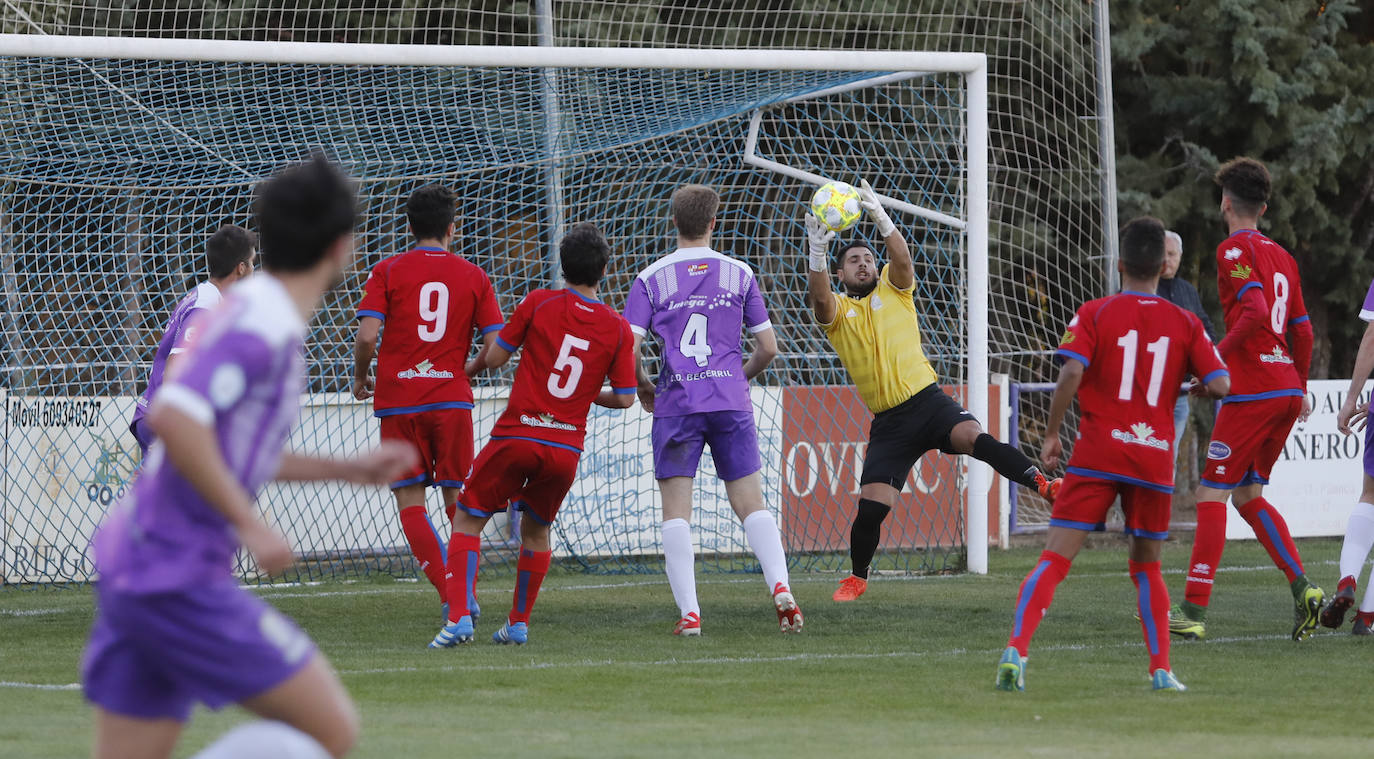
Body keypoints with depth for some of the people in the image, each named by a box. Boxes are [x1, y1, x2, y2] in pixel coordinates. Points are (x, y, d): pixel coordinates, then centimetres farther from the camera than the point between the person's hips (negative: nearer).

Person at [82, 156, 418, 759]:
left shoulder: (253, 313, 16)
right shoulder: (264, 323, -14)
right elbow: (173, 417, -28)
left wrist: (348, 470, 30)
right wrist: (249, 526, -22)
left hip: (132, 572, 10)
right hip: (179, 580, -10)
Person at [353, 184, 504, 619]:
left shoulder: (387, 272, 0)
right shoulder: (474, 277, 5)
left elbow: (366, 336, -9)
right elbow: (496, 347, 0)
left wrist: (361, 378, 9)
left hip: (399, 402, -1)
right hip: (451, 398, 1)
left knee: (410, 503, 2)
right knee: (458, 500, 13)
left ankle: (448, 595, -11)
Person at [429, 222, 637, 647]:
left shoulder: (539, 304, -4)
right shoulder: (618, 328, 1)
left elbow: (494, 358, 0)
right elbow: (625, 399, 3)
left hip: (516, 436, -3)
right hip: (567, 446, 3)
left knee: (467, 522, 5)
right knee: (535, 529, 24)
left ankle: (459, 617, -12)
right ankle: (519, 624, 25)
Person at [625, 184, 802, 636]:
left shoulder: (650, 280, 2)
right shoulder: (739, 274, 7)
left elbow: (626, 349, -5)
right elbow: (768, 347, 9)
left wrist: (644, 387, 14)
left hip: (676, 405, -1)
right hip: (731, 403, 2)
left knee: (676, 510, 1)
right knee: (750, 503, 5)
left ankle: (688, 612, -8)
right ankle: (781, 588, -14)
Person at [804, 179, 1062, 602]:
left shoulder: (893, 289, 11)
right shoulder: (837, 310, 10)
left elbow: (902, 259, -11)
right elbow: (819, 297, -14)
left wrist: (881, 220, -28)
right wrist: (818, 253, -31)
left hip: (927, 403, -1)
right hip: (887, 421, 1)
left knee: (973, 437, -32)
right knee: (871, 506, -4)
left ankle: (1042, 484, -37)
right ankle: (857, 577, 18)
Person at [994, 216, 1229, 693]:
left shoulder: (1095, 314, 1)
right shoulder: (1185, 324, 7)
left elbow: (1071, 372, -13)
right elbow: (1221, 385, 0)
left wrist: (1052, 435, -4)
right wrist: (1200, 386, 23)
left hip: (1097, 454, -2)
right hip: (1155, 457, 2)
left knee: (1055, 558, -5)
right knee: (1146, 565, 18)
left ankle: (1016, 650, -20)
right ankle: (1162, 669, 9)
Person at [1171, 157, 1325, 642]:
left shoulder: (1235, 251, -7)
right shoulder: (1281, 256, 17)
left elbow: (1256, 313, -21)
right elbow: (1302, 330, 19)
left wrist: (1219, 356, -14)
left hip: (1252, 390, -8)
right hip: (1287, 386, 8)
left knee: (1213, 493, -5)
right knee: (1247, 495, 16)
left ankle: (1194, 610, -9)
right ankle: (1302, 588, 2)